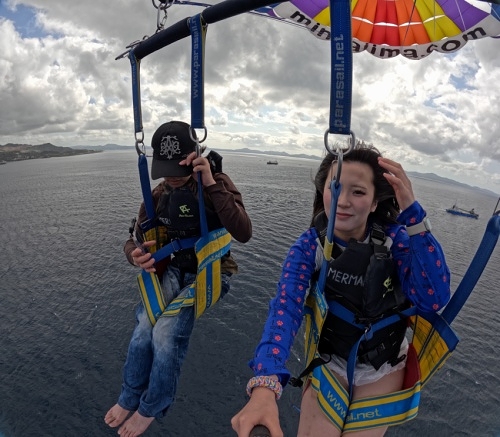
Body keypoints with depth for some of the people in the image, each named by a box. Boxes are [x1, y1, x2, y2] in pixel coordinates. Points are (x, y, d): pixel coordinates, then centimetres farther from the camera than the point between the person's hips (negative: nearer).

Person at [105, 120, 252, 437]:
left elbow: (244, 233, -28)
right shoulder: (160, 194, 1)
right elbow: (135, 238, 5)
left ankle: (150, 408, 10)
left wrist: (211, 185, -34)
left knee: (166, 333, -22)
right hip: (175, 269, 4)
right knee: (144, 328, -19)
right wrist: (136, 255, -20)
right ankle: (129, 399, 14)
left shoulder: (218, 183, -14)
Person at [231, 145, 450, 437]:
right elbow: (286, 308, -35)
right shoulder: (308, 247, -21)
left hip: (384, 371, 1)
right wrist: (265, 386, -51)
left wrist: (411, 212, -43)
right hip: (328, 364, 0)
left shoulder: (394, 239, -20)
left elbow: (434, 299, -34)